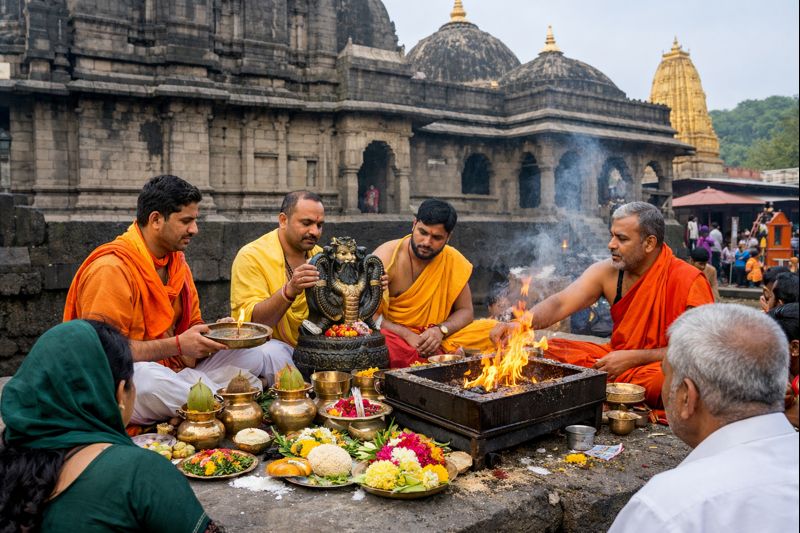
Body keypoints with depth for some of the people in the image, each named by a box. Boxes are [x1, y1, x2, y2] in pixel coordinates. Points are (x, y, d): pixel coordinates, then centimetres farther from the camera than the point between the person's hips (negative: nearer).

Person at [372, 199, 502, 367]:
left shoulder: (453, 260, 1)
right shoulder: (386, 257, -9)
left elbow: (465, 311, 7)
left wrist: (441, 330, -15)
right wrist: (407, 335, -24)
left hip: (438, 339, 3)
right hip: (394, 336, -3)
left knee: (496, 330, -15)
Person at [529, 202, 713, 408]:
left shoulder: (689, 281, -16)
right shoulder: (607, 272, -4)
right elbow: (559, 304, -12)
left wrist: (633, 358, -21)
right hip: (618, 357, 5)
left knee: (661, 379, -40)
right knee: (550, 350, -8)